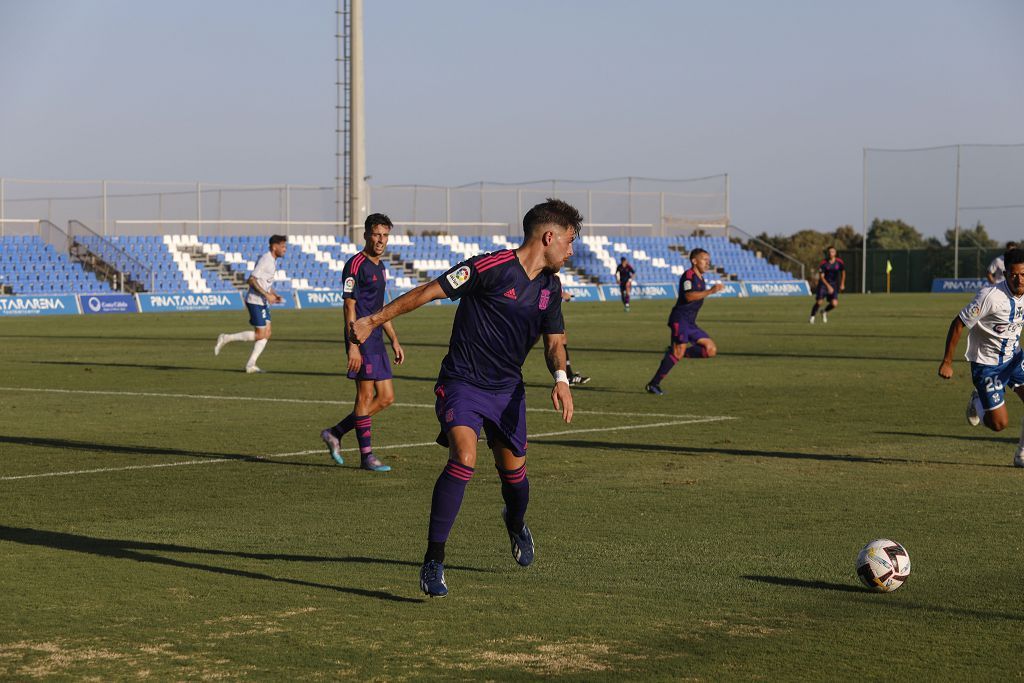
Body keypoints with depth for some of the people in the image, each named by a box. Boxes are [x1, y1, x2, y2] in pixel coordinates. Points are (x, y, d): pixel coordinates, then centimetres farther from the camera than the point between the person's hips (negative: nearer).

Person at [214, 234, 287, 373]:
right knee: (260, 335, -9)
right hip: (255, 301, -10)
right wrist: (267, 295, -24)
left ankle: (250, 365, 5)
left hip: (263, 302, 10)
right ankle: (225, 339, 0)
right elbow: (252, 279, -22)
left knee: (267, 334, 3)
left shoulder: (273, 261, 13)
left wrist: (275, 295, 10)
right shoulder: (265, 259, -17)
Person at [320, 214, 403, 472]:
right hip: (362, 340, -9)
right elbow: (349, 307, -15)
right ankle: (366, 456, 1)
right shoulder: (356, 265, -10)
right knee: (366, 395, -6)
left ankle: (335, 433, 16)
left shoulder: (380, 267, 17)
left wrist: (395, 341, 22)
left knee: (386, 397, 7)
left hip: (376, 340, 9)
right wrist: (353, 346, -21)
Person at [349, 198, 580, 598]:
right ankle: (433, 562, -20)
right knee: (464, 459, -25)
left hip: (508, 389, 7)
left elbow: (554, 341, 10)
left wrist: (560, 377, -11)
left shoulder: (550, 287, 5)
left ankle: (516, 525, 49)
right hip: (462, 383, -6)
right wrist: (376, 320, -15)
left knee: (513, 470, 13)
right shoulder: (491, 267, -18)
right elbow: (430, 291, -14)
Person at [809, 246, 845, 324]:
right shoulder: (824, 263, -14)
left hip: (833, 285, 2)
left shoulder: (839, 262, -7)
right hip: (823, 284, -2)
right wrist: (828, 286, -23)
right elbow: (821, 276, -13)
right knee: (819, 302, -12)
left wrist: (842, 284, 13)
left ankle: (824, 312, 19)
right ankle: (812, 317, 11)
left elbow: (843, 272, 11)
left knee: (834, 303, -12)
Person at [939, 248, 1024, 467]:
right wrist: (947, 362, -16)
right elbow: (958, 324, -20)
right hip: (986, 364, -6)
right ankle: (978, 402, 31)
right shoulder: (991, 296, -28)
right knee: (999, 423, -4)